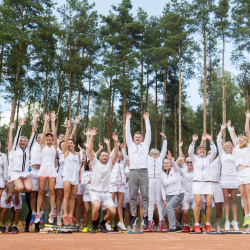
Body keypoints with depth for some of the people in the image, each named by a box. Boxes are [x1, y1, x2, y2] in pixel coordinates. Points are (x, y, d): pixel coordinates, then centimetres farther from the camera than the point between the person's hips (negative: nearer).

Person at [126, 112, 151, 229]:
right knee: (132, 195, 2)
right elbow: (127, 133, 17)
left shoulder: (145, 145, 16)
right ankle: (133, 216, 7)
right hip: (133, 172, 1)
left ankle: (145, 216, 2)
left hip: (143, 172, -1)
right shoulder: (130, 145, 18)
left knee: (145, 195, -1)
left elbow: (148, 133, 12)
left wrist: (147, 119, 13)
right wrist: (128, 120, 17)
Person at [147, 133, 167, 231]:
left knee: (159, 200, -4)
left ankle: (161, 221, -3)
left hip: (159, 179, 0)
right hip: (150, 180, 0)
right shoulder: (147, 159, 21)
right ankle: (150, 221, -3)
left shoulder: (160, 158, 21)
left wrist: (165, 139, 6)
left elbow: (164, 150, 16)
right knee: (150, 201, -4)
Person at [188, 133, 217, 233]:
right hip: (197, 182, -2)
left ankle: (208, 225, 5)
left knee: (209, 204, -7)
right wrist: (194, 141, -15)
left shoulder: (208, 159, 17)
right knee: (198, 203, -16)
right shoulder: (195, 159, 14)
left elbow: (214, 151, 1)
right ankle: (196, 225, -12)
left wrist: (211, 140, -8)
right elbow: (190, 152, -4)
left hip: (207, 183, 2)